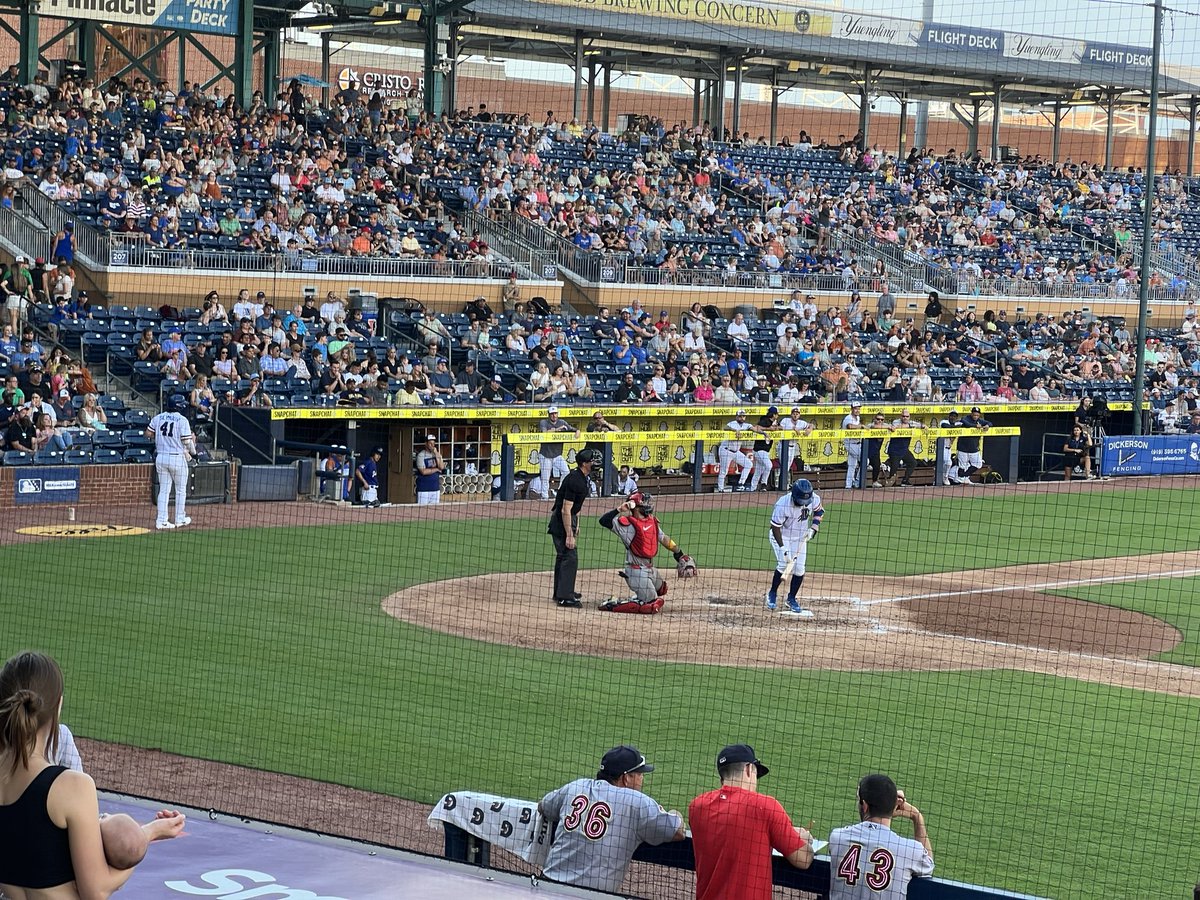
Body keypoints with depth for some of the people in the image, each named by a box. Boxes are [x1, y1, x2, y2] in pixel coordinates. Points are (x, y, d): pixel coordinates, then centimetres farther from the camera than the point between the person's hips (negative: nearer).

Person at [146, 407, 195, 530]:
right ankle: (180, 519, 19)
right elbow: (187, 441, -13)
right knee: (180, 490, 12)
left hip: (160, 458, 4)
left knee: (163, 490, 11)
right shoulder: (182, 420, -11)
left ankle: (161, 521, 6)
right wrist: (193, 450, 7)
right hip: (177, 458, -4)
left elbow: (148, 434, 6)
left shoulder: (158, 418, 3)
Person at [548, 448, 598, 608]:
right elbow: (565, 510, -26)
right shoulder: (574, 481, -25)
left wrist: (576, 525, 22)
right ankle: (565, 597, -10)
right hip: (562, 521, -11)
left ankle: (560, 593, 30)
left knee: (563, 556, 19)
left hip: (569, 518, 11)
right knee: (569, 557, -11)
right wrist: (569, 535, -26)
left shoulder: (583, 478, 7)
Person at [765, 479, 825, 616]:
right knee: (784, 564, -19)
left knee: (799, 569, -4)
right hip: (781, 537, -4)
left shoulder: (814, 499, -18)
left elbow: (819, 511, 4)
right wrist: (782, 548, -29)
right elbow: (775, 527, -24)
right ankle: (772, 594, 4)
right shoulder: (782, 504, -32)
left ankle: (791, 599, 16)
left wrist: (813, 528, -10)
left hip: (800, 538, 4)